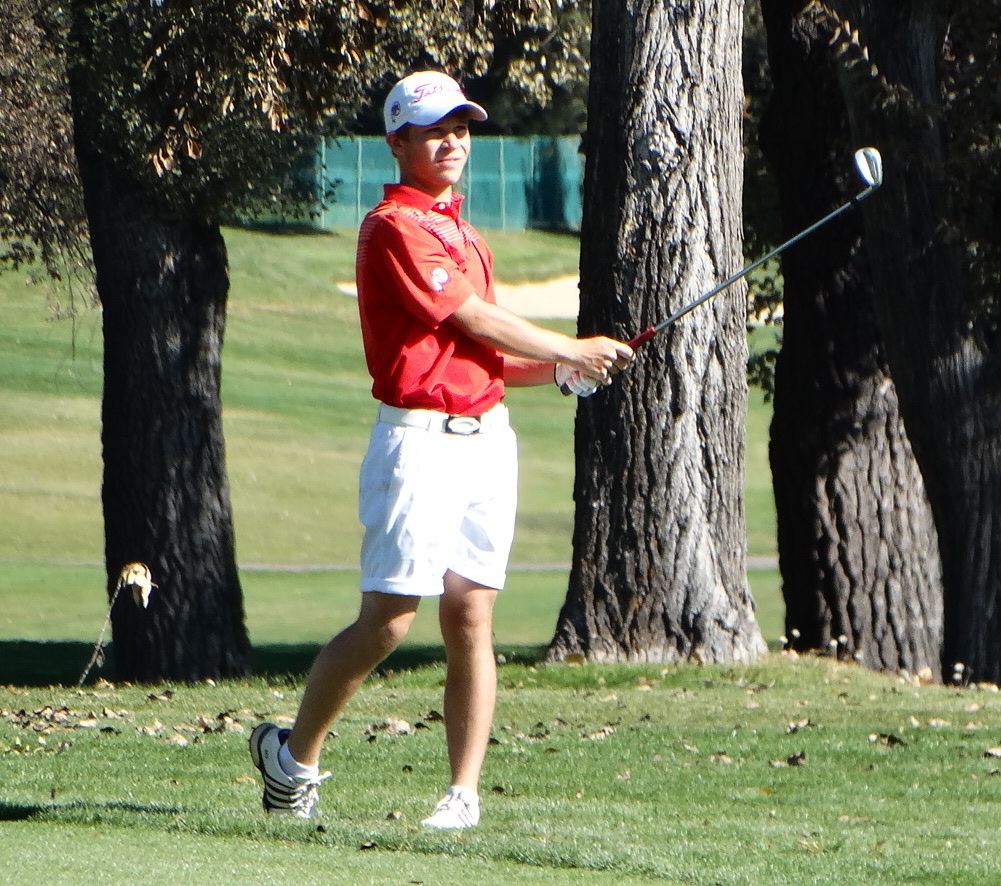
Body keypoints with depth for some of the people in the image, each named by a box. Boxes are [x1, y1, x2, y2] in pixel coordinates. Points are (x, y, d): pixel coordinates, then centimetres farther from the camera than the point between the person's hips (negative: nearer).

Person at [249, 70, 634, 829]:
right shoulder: (395, 227, -7)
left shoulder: (464, 233, 20)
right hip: (421, 440, -7)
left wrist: (561, 372, 5)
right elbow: (474, 323, -10)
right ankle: (294, 757, 10)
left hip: (487, 436, 7)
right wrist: (571, 351, 0)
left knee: (471, 620, 1)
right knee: (387, 622, -8)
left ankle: (465, 792, 2)